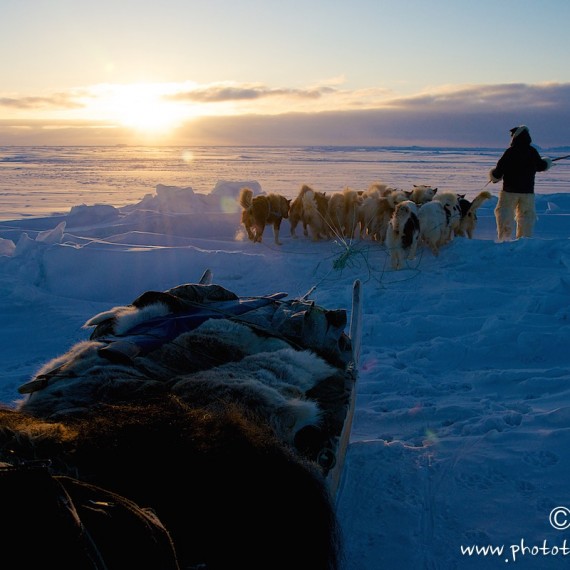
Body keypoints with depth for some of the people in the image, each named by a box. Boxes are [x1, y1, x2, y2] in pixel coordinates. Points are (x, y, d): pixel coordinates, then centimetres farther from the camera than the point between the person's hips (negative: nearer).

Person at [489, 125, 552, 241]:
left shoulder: (510, 152, -12)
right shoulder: (533, 152, 2)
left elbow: (499, 169, -11)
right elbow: (540, 166, 18)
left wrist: (494, 176, 11)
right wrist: (547, 163, 41)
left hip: (510, 190, -4)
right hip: (528, 191, 4)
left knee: (504, 214, 5)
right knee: (526, 216, 12)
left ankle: (504, 238, -2)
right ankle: (525, 239, 14)